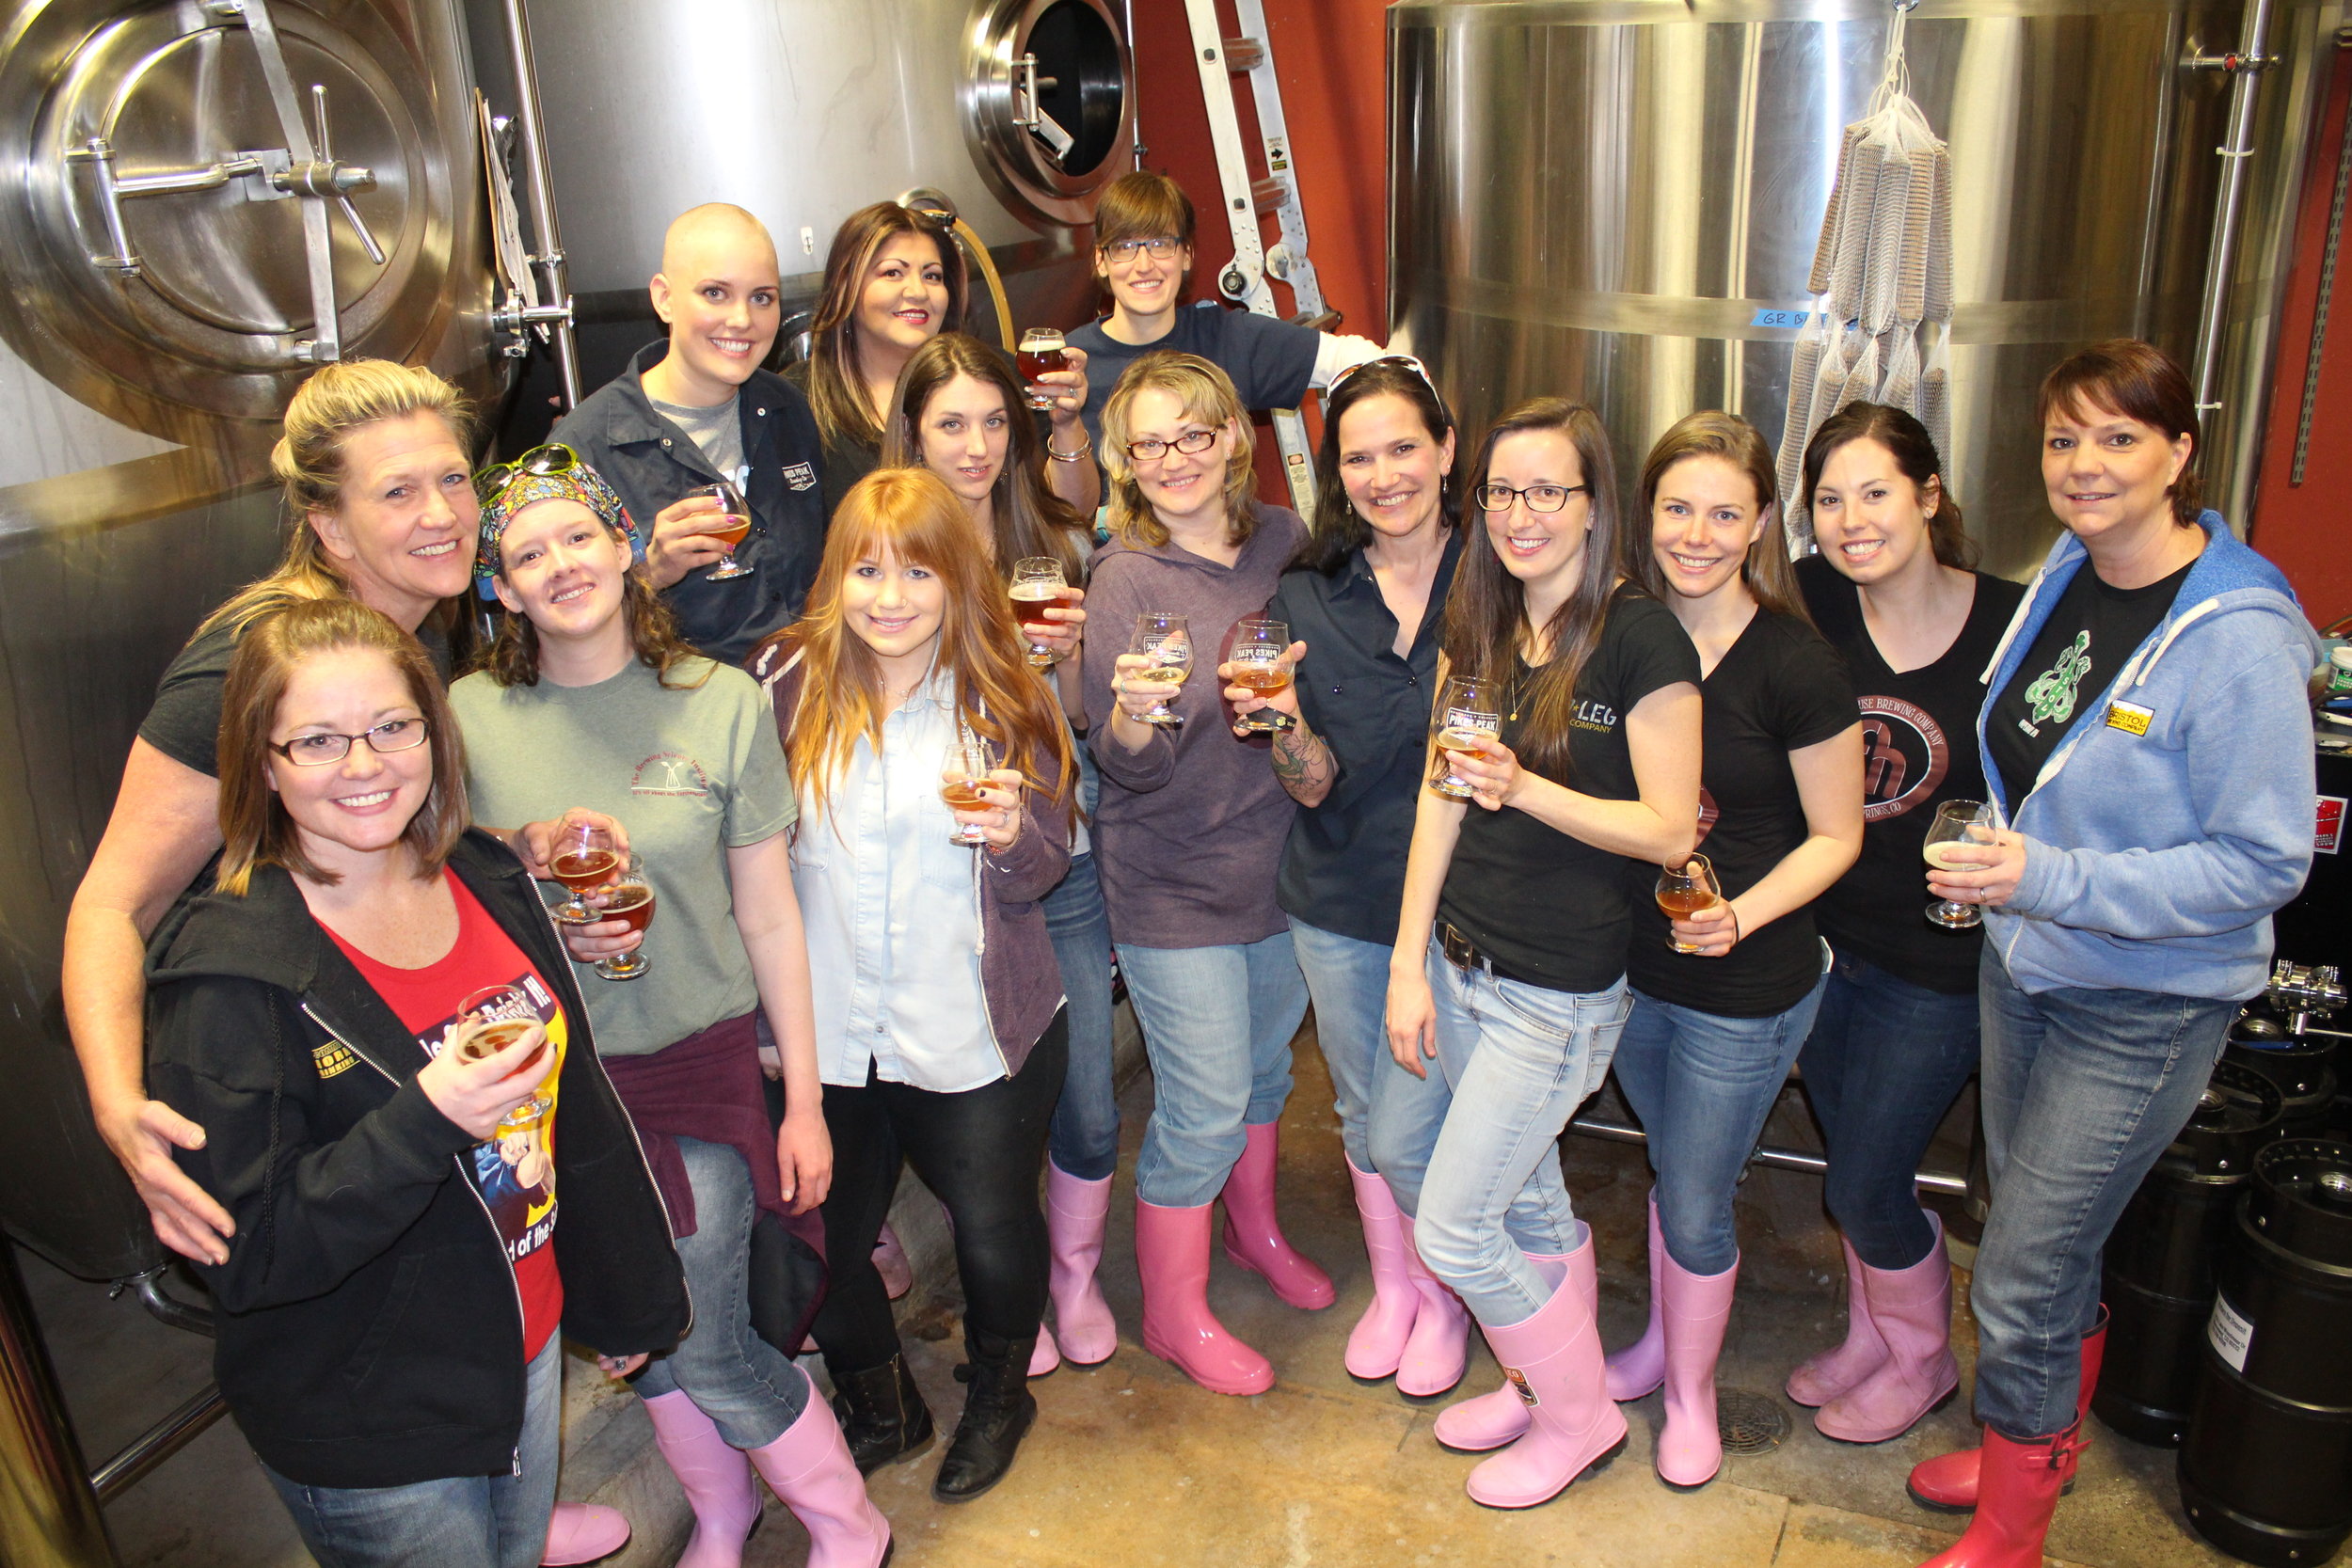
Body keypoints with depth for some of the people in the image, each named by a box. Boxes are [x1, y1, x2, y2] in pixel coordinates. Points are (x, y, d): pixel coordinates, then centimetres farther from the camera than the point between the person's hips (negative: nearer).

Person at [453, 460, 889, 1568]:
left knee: (709, 1353, 0)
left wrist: (804, 1098, -1)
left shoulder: (719, 702, -7)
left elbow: (768, 913, -3)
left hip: (700, 1057, -2)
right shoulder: (467, 719, -6)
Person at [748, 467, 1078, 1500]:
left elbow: (1043, 871, -2)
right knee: (824, 1244, 12)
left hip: (975, 1036, -1)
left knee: (994, 1233, 11)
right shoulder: (788, 681, -5)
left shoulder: (1007, 697, -5)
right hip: (828, 1031, 1)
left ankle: (998, 1395, 44)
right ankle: (881, 1410, 43)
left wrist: (1013, 836, -23)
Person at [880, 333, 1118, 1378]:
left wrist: (1071, 652, -12)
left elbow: (1081, 721, 9)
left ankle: (1076, 1274, 35)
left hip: (1062, 865, 2)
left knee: (1088, 1108, 8)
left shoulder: (1061, 547, 2)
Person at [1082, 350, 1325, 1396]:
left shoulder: (1281, 538, -1)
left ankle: (1255, 1230, 48)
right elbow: (1127, 765, -20)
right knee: (1204, 1103, 2)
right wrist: (1132, 710, -39)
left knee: (1266, 1061, 22)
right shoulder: (1125, 577, -16)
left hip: (1278, 856, 6)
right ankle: (1173, 1311, 24)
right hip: (1172, 885, -5)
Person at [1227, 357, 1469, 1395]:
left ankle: (1446, 1294, 32)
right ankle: (1391, 1286, 45)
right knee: (1361, 1116, 19)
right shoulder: (1306, 598, -3)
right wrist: (1285, 719, -26)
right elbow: (1315, 783, -5)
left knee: (1405, 1140, 0)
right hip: (1338, 906, 3)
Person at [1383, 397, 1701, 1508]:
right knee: (1528, 1202, 21)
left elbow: (1670, 830, -15)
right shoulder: (1478, 626, 3)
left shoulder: (1641, 642, -16)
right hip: (1460, 960, 6)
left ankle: (1579, 1415, 26)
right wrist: (1408, 964, 3)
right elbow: (1441, 796, 4)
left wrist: (1526, 789, -28)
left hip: (1559, 990, -6)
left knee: (1452, 1229, 2)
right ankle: (1545, 1380, 43)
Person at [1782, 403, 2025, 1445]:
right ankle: (1869, 1337, 47)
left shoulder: (2010, 625, -14)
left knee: (1862, 1187, 6)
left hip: (1938, 964, -3)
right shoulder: (1810, 606, -8)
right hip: (1822, 940, 4)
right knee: (1855, 1161, 21)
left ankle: (1922, 1359, 36)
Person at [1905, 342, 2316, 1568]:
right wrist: (1999, 871, 5)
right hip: (2022, 964, 7)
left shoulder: (2236, 635, -22)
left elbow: (2263, 861, -22)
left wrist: (2057, 880, -28)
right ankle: (2044, 1444, 46)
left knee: (2016, 1282, 1)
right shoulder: (2062, 580, 1)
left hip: (2142, 1007, -7)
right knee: (2050, 1240, 24)